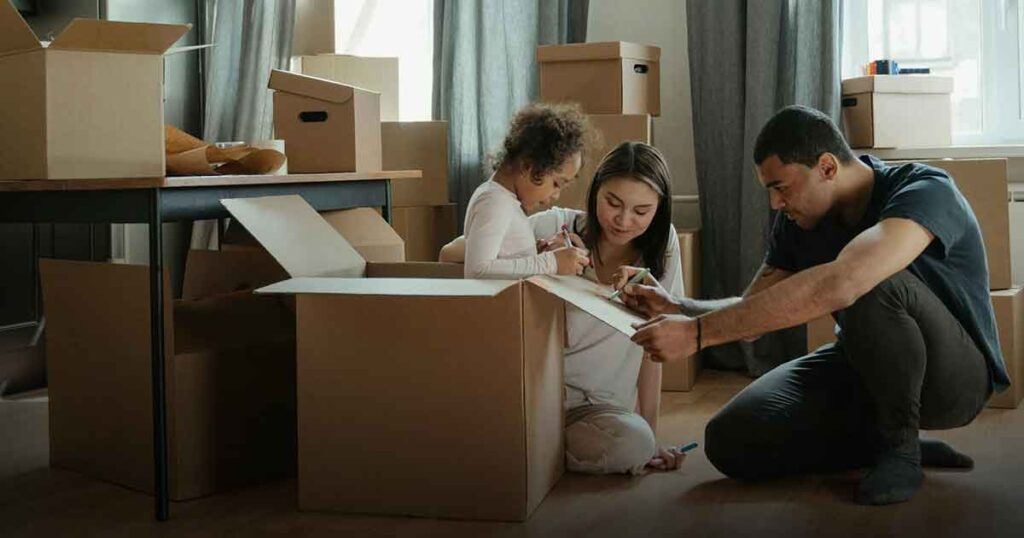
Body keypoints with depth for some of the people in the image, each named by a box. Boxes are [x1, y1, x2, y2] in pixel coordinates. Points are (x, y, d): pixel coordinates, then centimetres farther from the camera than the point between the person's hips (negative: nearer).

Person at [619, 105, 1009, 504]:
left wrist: (697, 332, -46)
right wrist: (676, 308, -19)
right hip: (865, 370, 7)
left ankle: (900, 446, -14)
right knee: (731, 441, -13)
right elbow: (752, 312, 3)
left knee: (873, 284, -37)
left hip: (953, 374, -6)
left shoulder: (926, 191, -27)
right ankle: (894, 441, 2)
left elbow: (838, 284, -45)